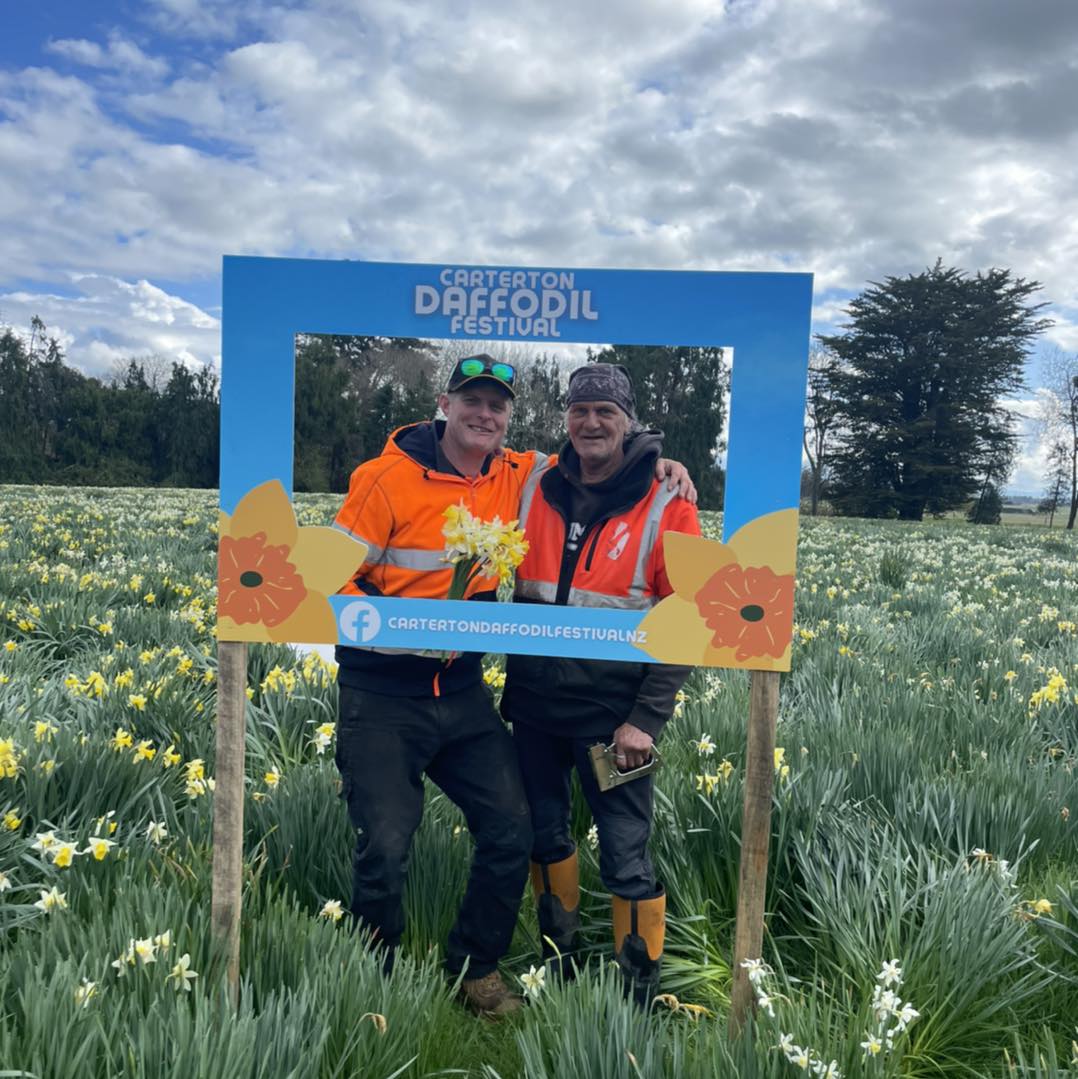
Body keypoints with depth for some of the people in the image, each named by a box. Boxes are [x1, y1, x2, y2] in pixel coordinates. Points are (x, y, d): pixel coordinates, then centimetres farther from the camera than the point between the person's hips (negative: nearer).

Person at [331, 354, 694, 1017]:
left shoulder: (515, 477, 3)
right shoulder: (388, 478, -9)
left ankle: (476, 969, 28)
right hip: (382, 694, -4)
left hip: (462, 690, 5)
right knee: (386, 845, -6)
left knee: (512, 828, 2)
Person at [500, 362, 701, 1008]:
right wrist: (509, 681, 8)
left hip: (611, 713, -4)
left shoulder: (666, 506, -7)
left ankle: (641, 995, 23)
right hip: (534, 703, 5)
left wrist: (647, 719, -13)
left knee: (626, 859, 3)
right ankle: (558, 959, 41)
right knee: (546, 834, 19)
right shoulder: (540, 491, 4)